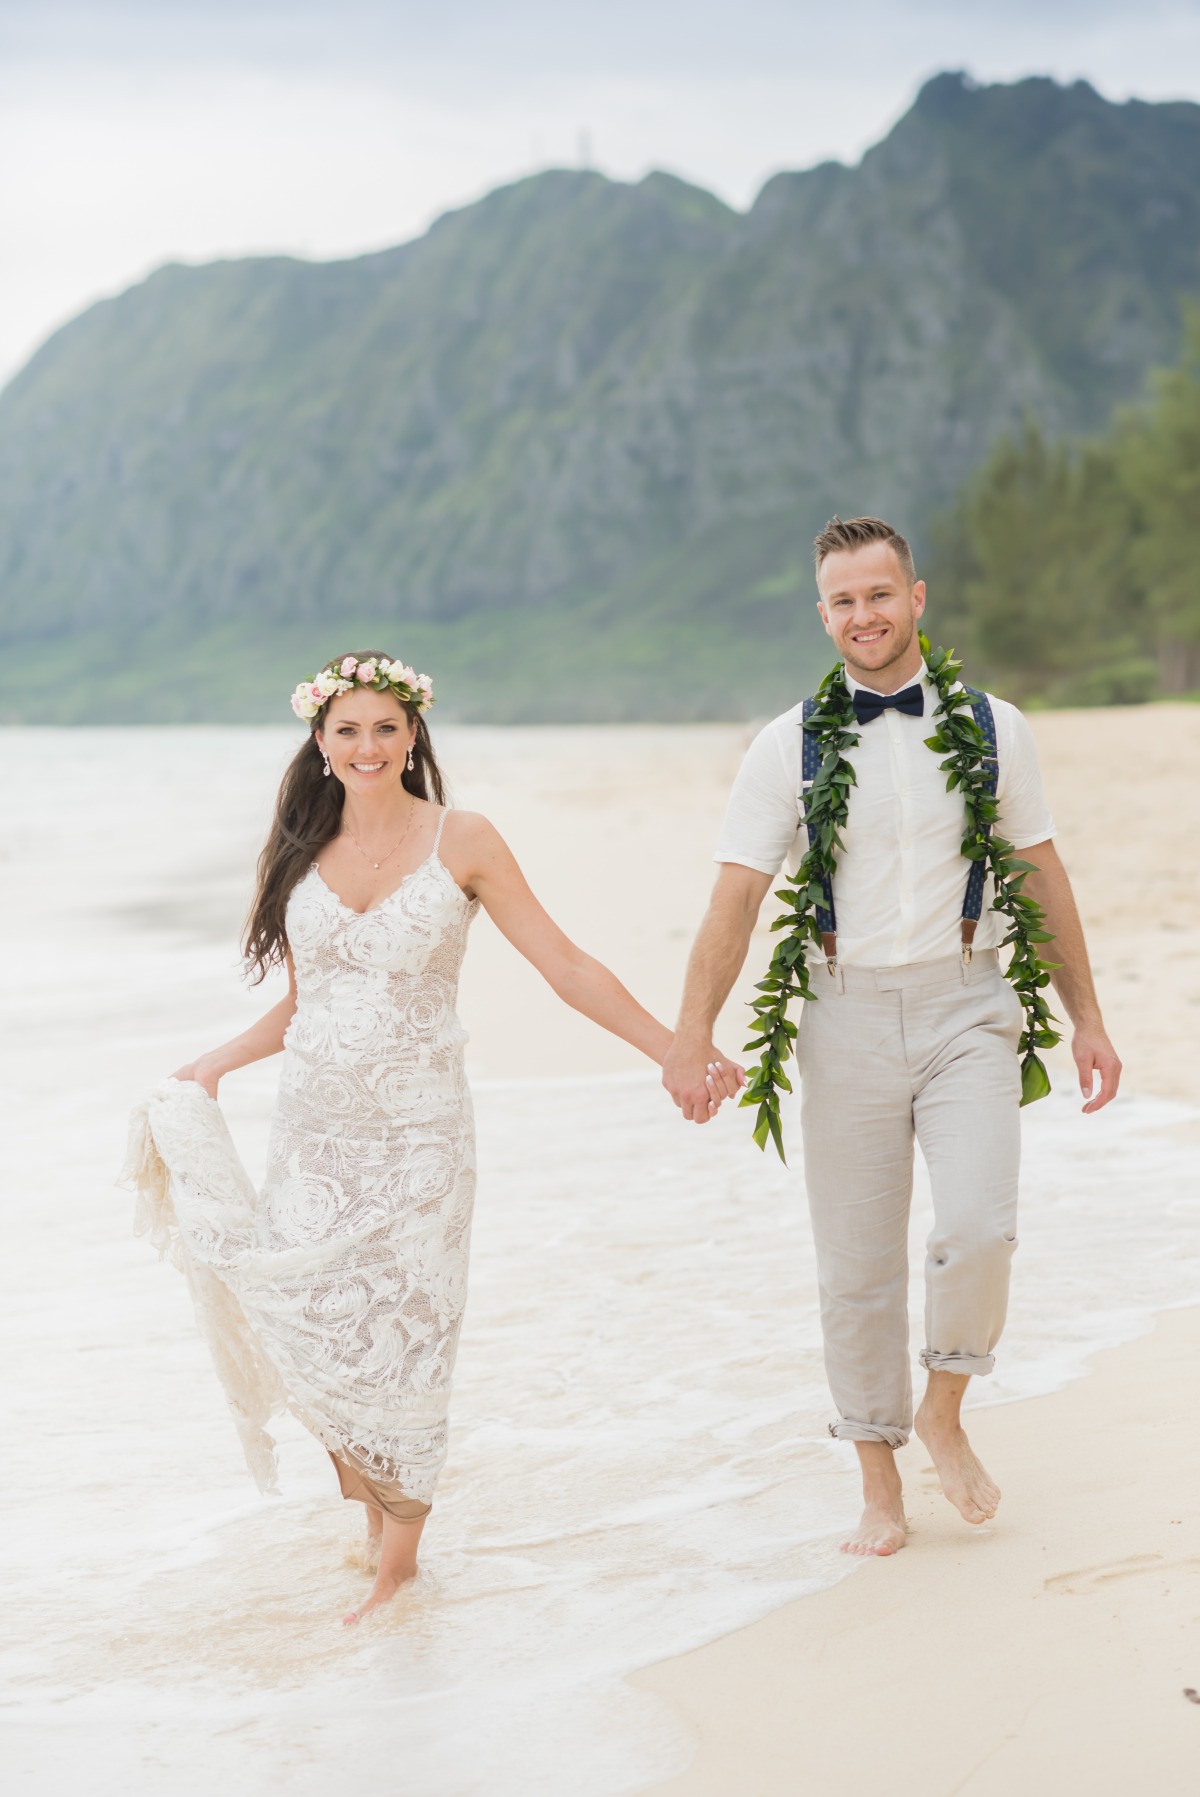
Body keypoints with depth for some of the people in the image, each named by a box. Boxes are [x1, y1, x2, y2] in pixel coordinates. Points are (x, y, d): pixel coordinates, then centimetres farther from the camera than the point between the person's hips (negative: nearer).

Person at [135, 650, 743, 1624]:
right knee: (309, 1323, -3)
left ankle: (400, 1552, 15)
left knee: (404, 1337, -1)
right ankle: (371, 1501, 22)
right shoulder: (301, 852, 6)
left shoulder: (461, 841, -3)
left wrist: (676, 1050, -6)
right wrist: (214, 1063, 4)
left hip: (418, 1132, -3)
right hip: (315, 1131, 3)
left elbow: (566, 966, -3)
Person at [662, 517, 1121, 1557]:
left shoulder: (993, 727, 4)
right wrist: (692, 1035, -17)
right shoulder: (790, 746, 0)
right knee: (857, 1265, 5)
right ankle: (881, 1488, 22)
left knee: (978, 1227, -19)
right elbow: (737, 896, -5)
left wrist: (1086, 1019, 11)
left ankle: (945, 1414, 9)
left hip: (967, 1008, 0)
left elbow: (1044, 876, 11)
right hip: (849, 1014, 0)